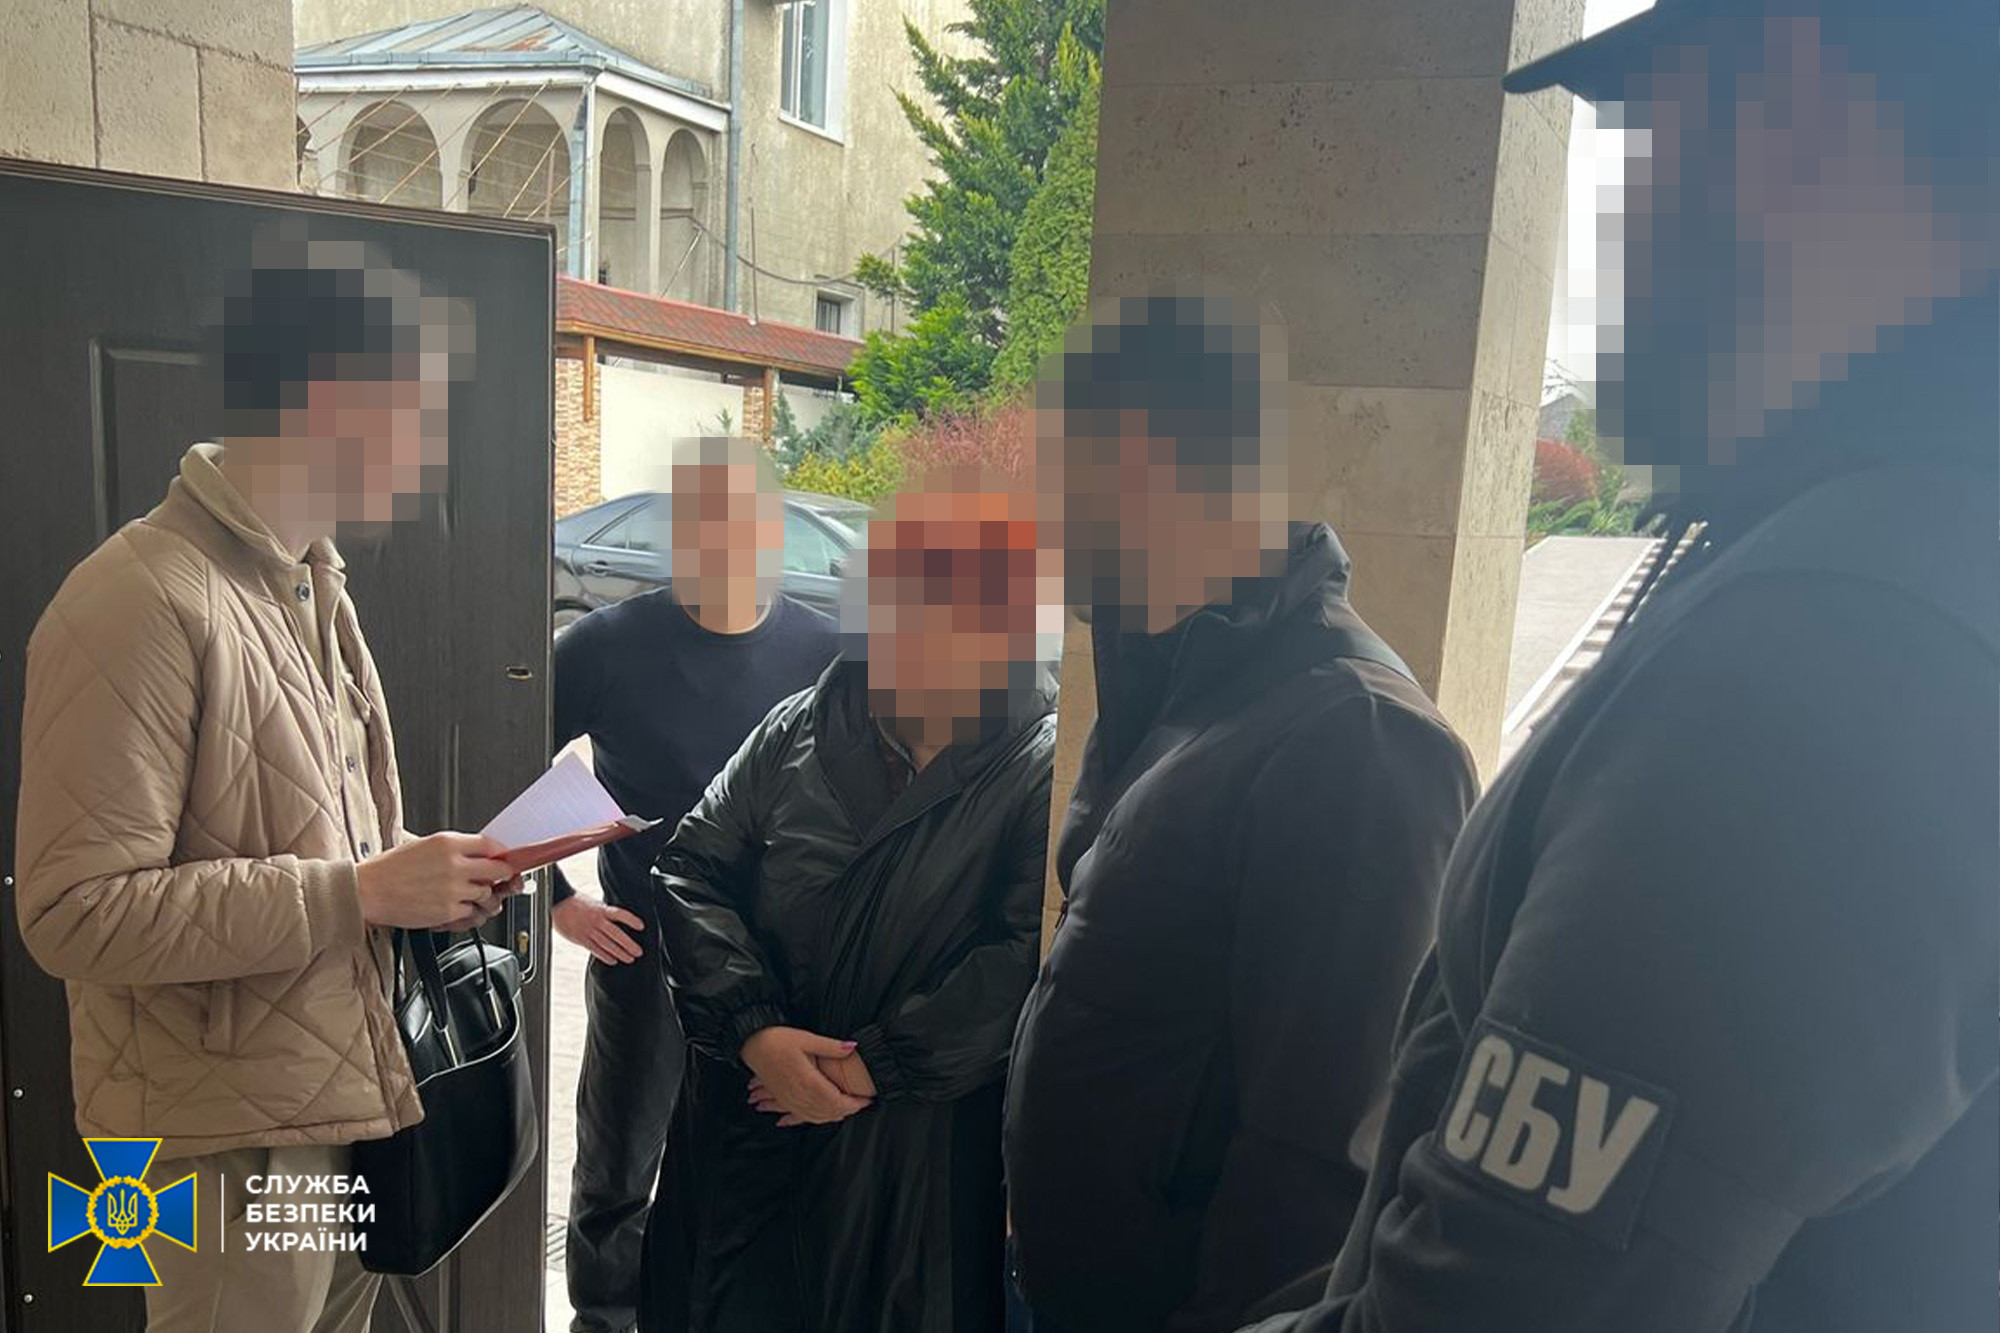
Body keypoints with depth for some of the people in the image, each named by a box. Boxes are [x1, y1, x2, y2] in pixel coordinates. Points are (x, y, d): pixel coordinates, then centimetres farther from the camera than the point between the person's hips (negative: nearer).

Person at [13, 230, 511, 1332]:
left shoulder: (314, 588, 11)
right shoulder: (144, 603, -20)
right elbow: (75, 910, -24)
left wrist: (424, 880, 1)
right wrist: (361, 891, -23)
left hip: (340, 1102, 9)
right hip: (231, 1143, -9)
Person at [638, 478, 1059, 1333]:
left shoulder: (1045, 770, -10)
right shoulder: (800, 728, 4)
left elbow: (1029, 954, -18)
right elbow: (691, 869, 3)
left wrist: (874, 1065, -16)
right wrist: (754, 1029, -10)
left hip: (918, 1156, -4)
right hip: (747, 1127, 4)